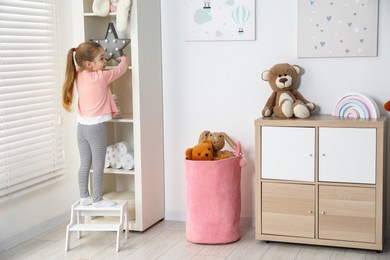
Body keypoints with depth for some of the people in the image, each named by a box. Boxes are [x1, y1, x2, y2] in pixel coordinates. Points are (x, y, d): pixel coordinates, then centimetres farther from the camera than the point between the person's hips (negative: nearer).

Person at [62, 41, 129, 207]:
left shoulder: (79, 76, 1)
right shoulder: (102, 77, -15)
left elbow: (78, 66, 25)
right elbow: (120, 70, -1)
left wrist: (99, 65, 21)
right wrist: (124, 60, 20)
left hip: (82, 126, 7)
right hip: (96, 127, -7)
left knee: (85, 164, 14)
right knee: (98, 165, 2)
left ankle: (84, 197, 21)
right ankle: (97, 199, 9)